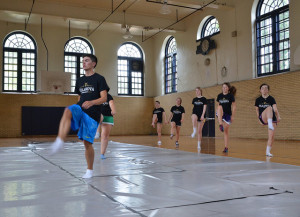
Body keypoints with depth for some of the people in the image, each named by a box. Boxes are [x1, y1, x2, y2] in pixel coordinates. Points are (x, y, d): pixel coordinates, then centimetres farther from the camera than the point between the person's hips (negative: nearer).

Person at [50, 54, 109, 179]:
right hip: (80, 108, 4)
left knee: (87, 142, -3)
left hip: (92, 114, -4)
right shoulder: (79, 81, 18)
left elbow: (104, 98, -9)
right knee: (68, 111, -33)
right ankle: (59, 142, -45)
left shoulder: (99, 79, 0)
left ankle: (90, 170, 16)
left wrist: (91, 102, -26)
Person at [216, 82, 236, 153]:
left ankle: (226, 147, 9)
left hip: (228, 114, -2)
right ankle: (220, 125, -42)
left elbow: (234, 106, -4)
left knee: (226, 131, -1)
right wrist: (217, 113, 6)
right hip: (221, 114, 2)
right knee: (220, 107, -32)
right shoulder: (219, 95, 6)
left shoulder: (231, 96, -4)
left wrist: (233, 116, -9)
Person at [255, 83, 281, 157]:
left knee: (271, 136, -9)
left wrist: (278, 116, -29)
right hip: (263, 118, -1)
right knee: (269, 107, -32)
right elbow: (257, 110, 16)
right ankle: (270, 124, -53)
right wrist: (259, 119, 11)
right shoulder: (258, 100, 5)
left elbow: (275, 108, -14)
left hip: (272, 118, 1)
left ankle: (268, 151, 5)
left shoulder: (271, 99, -1)